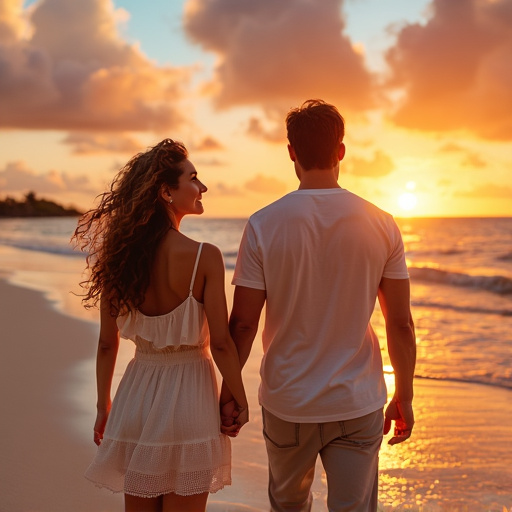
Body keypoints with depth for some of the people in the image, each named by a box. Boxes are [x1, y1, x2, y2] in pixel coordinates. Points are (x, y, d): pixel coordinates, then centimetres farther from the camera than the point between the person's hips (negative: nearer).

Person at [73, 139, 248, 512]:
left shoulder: (119, 255, -3)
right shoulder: (204, 257, -17)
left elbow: (107, 343, 2)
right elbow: (221, 343, -15)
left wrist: (104, 405, 14)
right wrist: (240, 401, -1)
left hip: (137, 393, 4)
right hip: (188, 395, -4)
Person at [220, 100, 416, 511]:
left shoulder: (263, 226, -10)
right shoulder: (382, 226, -6)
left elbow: (243, 324, -8)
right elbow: (401, 325, -3)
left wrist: (228, 393, 5)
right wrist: (404, 397, 9)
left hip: (287, 404, 0)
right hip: (358, 404, 0)